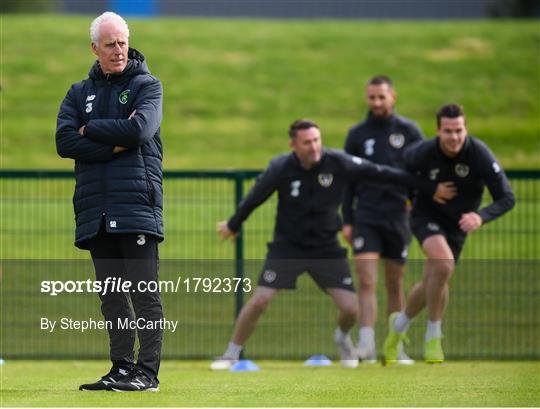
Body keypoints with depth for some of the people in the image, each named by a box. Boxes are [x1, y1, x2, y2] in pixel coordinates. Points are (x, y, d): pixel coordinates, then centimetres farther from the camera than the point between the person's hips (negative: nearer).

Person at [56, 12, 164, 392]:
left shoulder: (147, 86, 5)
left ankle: (147, 371, -9)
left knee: (144, 293, -8)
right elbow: (64, 142, 1)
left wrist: (91, 129, -2)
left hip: (137, 203, -5)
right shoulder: (79, 93, 16)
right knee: (112, 296, 6)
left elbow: (140, 128, -14)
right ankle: (122, 368, 10)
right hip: (95, 209, 5)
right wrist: (114, 144, -9)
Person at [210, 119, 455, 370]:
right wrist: (233, 225, 17)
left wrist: (429, 188, -3)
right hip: (287, 247, -1)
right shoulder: (280, 168, -16)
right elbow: (255, 197, 1)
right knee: (259, 301, -13)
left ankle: (342, 338, 30)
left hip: (326, 248, 1)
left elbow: (383, 174, -8)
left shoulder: (338, 163, -15)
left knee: (350, 309, -6)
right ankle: (232, 354, 7)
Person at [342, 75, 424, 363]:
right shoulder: (357, 134, 6)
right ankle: (367, 344, -20)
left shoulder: (409, 131, 4)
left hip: (397, 217, 0)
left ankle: (397, 348, 15)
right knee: (366, 282, -13)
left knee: (395, 285, 8)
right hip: (366, 218, 0)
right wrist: (346, 220, 4)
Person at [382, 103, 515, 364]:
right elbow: (402, 169, 2)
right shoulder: (423, 153, -23)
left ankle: (400, 324, 40)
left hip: (457, 225, 3)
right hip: (426, 216, -3)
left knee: (432, 284, 8)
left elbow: (506, 198, -26)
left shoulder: (479, 154, -25)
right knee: (444, 263, -30)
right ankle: (433, 337, -15)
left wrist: (481, 216, -40)